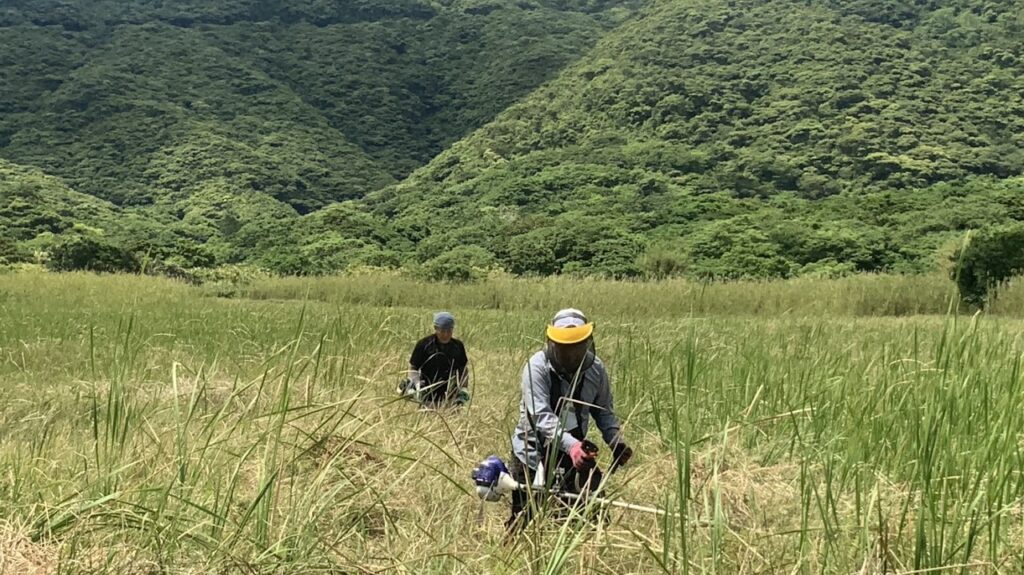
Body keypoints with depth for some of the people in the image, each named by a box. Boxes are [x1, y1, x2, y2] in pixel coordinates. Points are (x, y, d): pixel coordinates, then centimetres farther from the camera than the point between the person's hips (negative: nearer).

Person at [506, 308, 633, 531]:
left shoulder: (595, 368, -5)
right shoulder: (538, 366, -20)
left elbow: (604, 411, 5)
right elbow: (541, 416, -30)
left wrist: (617, 441, -13)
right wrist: (571, 444, -43)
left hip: (575, 448, 3)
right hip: (533, 452, -3)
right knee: (522, 520, 6)